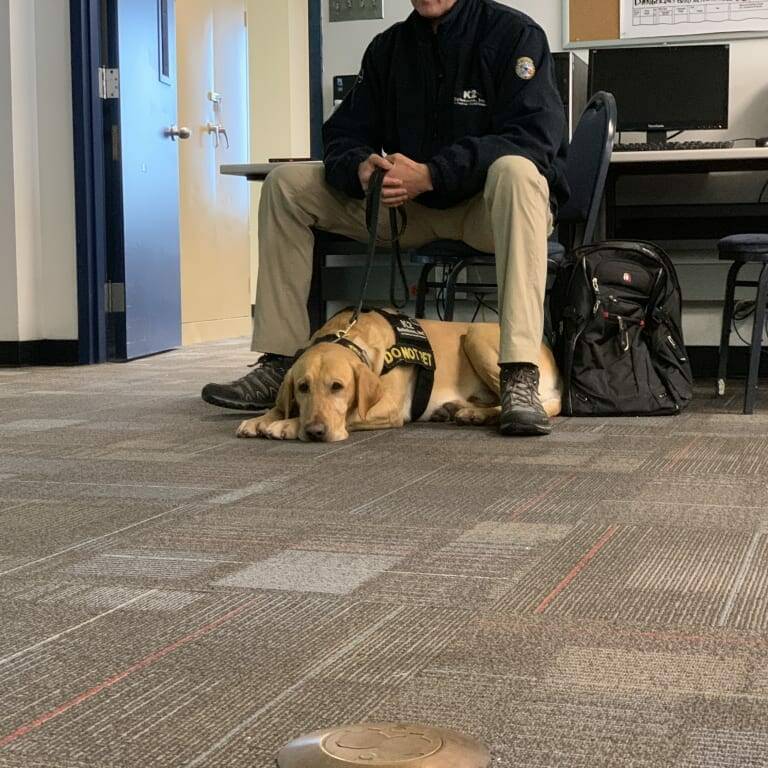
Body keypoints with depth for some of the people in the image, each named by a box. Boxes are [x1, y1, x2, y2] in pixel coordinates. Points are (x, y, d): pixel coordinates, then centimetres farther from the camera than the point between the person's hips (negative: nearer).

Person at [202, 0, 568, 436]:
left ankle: (520, 378, -47)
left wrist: (430, 175, -30)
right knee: (286, 183, -4)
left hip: (490, 206, -5)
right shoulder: (389, 47, 7)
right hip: (411, 208, 5)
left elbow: (536, 134, -22)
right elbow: (343, 136, 7)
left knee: (515, 170, -40)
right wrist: (360, 167, -20)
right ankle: (281, 363, -10)